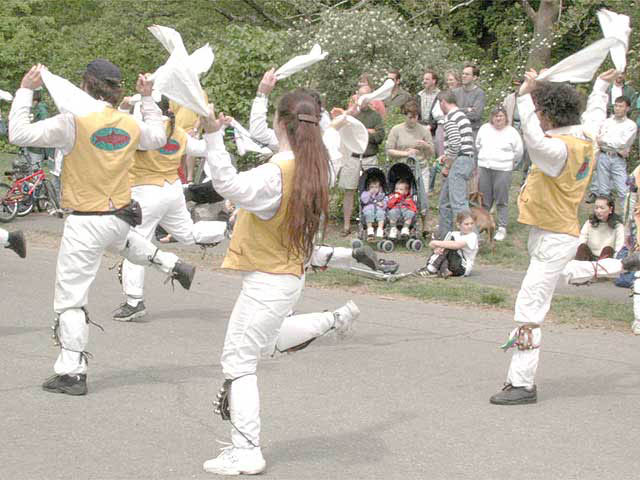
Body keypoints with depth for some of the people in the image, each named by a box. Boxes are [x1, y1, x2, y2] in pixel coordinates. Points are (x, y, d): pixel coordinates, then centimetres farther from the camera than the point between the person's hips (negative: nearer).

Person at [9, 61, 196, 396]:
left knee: (70, 299, 2)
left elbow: (19, 134, -19)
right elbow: (158, 137, 22)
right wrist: (148, 99, 30)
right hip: (121, 216, 6)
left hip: (85, 224, -6)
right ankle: (173, 266, 43)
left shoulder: (74, 122, -18)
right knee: (121, 241, 45)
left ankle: (71, 373, 2)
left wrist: (25, 91, -9)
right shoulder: (131, 125, 0)